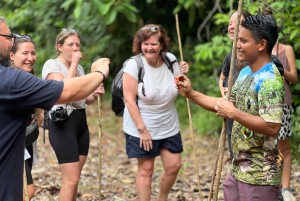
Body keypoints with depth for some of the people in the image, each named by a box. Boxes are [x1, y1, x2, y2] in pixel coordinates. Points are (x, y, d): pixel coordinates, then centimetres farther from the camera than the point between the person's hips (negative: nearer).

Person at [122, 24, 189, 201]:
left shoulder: (171, 60, -3)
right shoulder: (134, 64, -17)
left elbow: (179, 91, 7)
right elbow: (129, 99, -17)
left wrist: (183, 75, -12)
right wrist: (142, 129, -19)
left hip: (169, 127, 5)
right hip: (142, 128, -5)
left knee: (174, 166, 9)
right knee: (146, 169, 3)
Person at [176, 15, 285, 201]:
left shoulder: (270, 81, -21)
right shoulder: (245, 73, 9)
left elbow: (272, 127, -29)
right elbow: (228, 105, 17)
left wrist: (233, 113, -26)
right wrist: (191, 94, 9)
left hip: (260, 173, -9)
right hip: (239, 168, 9)